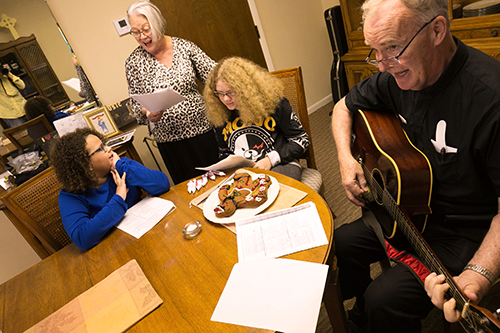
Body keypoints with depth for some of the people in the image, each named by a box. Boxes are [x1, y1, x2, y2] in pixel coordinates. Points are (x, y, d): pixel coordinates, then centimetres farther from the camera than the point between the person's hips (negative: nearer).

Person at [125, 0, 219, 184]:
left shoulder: (185, 47, -2)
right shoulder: (133, 62, -1)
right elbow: (136, 105, 3)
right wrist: (147, 112, -18)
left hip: (203, 129, 1)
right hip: (169, 140, 0)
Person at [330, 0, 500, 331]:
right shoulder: (398, 76, -7)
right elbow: (345, 106, 8)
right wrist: (346, 157, -8)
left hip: (466, 230, -6)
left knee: (384, 300, -18)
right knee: (339, 244, 3)